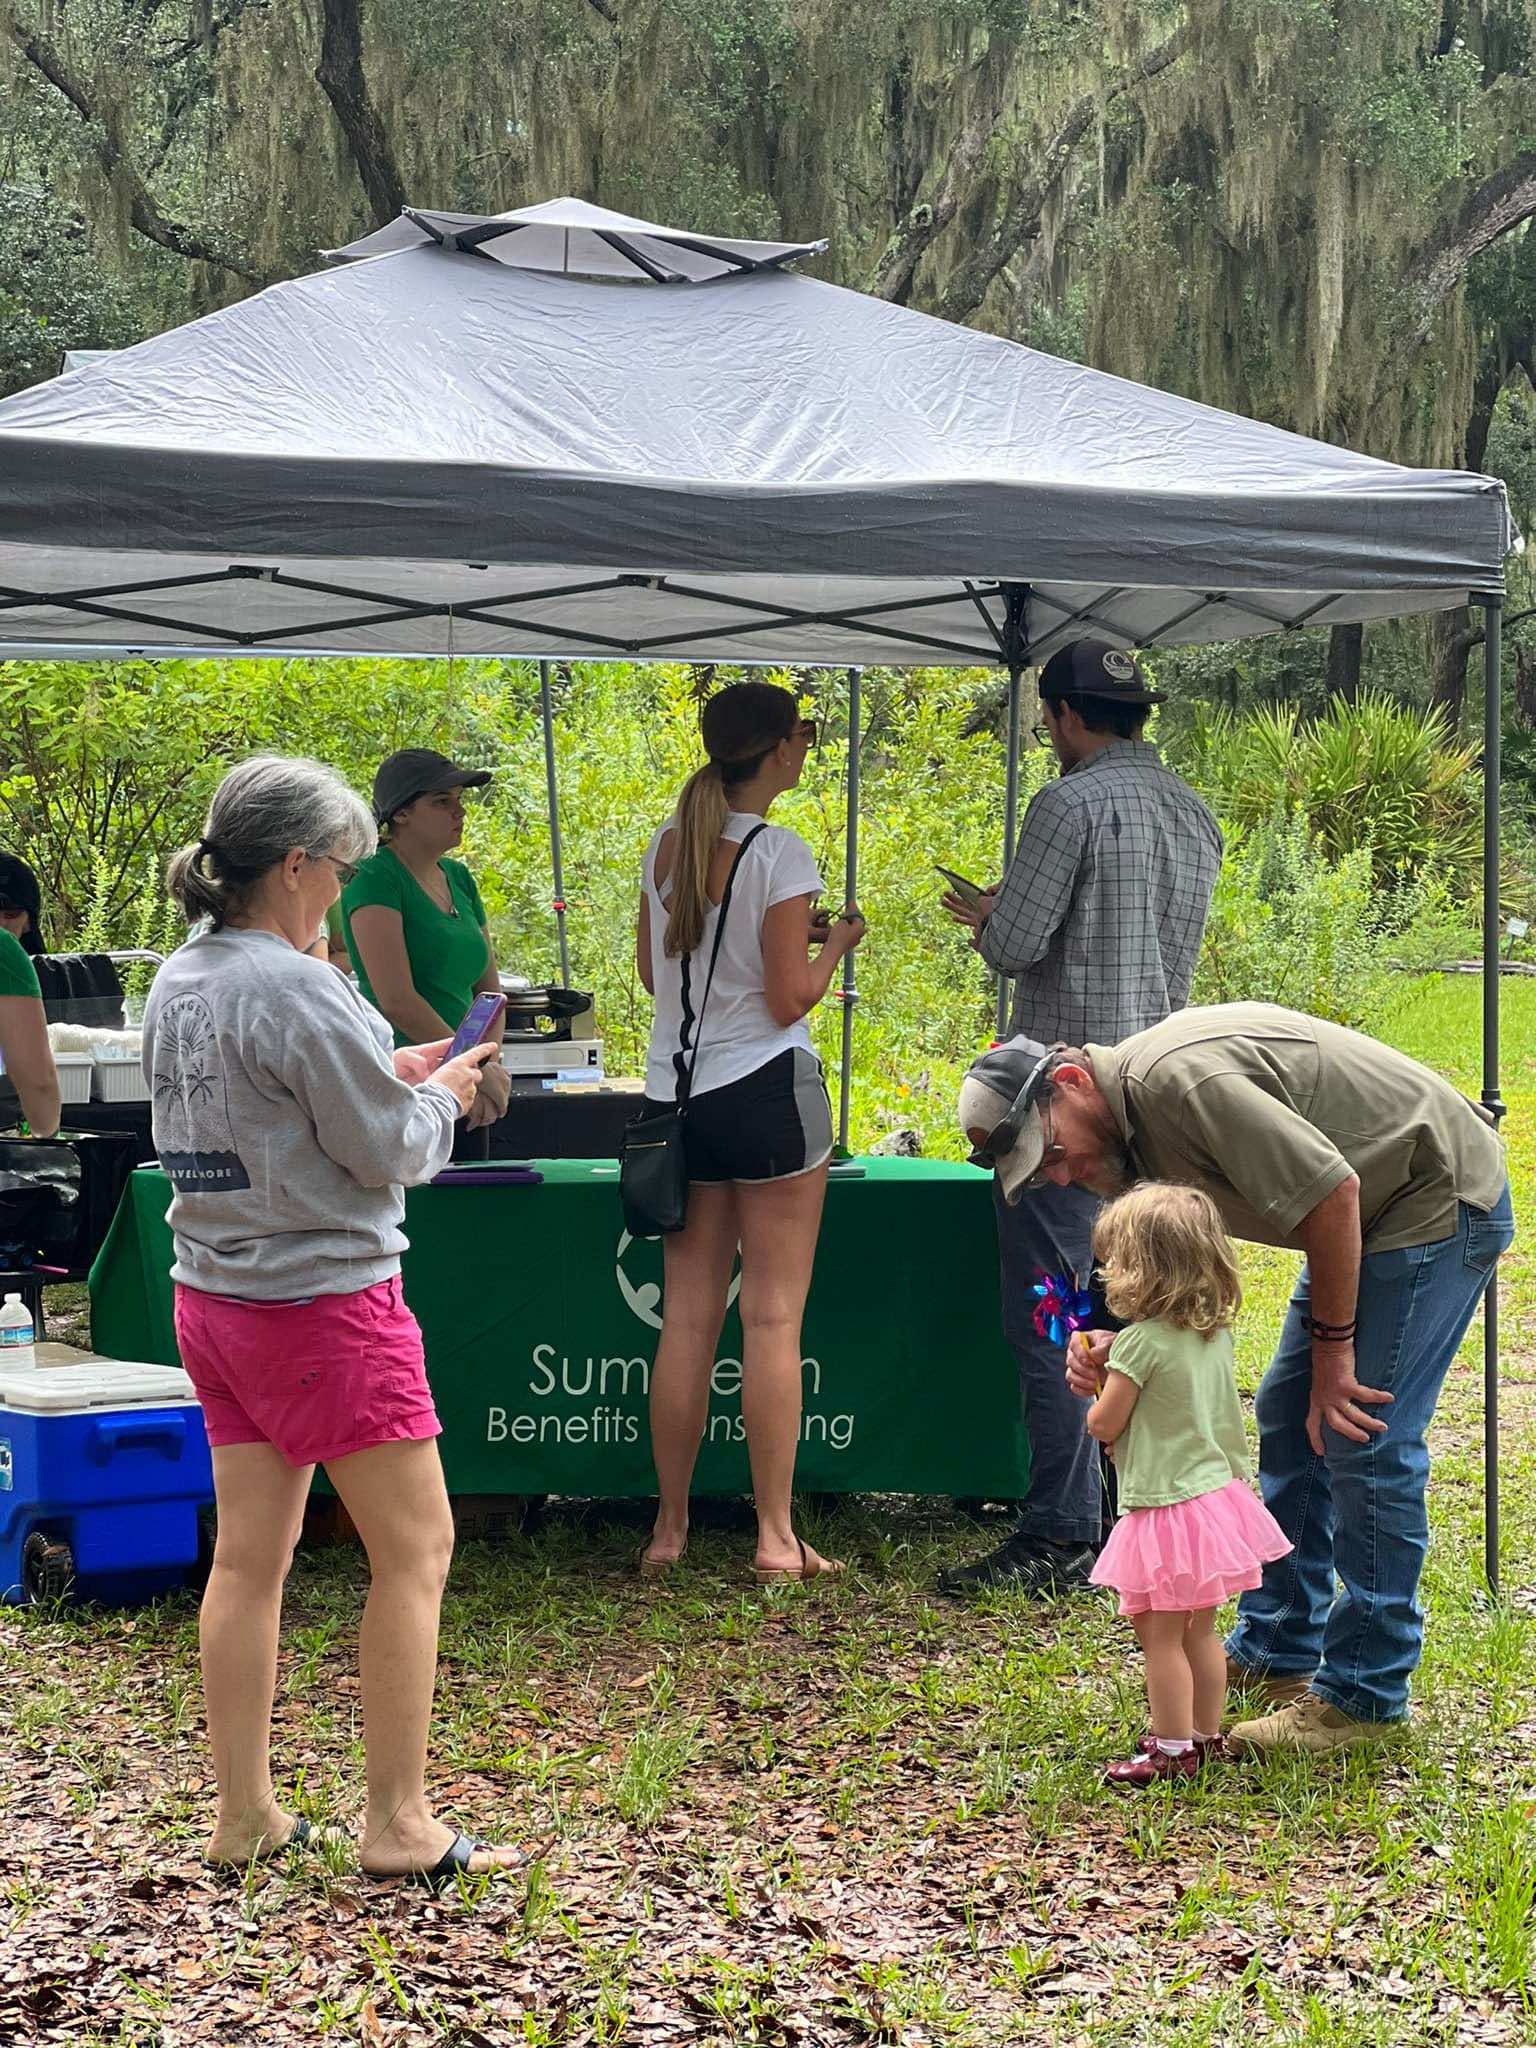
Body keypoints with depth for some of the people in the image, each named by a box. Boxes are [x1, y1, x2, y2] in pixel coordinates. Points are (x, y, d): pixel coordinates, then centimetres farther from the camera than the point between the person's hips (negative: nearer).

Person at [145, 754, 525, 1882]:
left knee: (250, 1555, 11)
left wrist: (390, 1073, 14)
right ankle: (400, 1823, 4)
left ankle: (244, 1814, 15)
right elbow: (391, 1150, -15)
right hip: (322, 1303, -8)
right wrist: (439, 1096, 4)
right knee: (416, 1548, 2)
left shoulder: (180, 983, 7)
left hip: (213, 1300, 8)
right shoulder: (300, 991, -20)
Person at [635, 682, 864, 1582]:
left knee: (687, 1316, 9)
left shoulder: (666, 847, 7)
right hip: (766, 1089, -6)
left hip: (679, 1093, 6)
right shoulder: (780, 855, -12)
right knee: (774, 1316, -2)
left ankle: (670, 1526, 13)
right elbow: (790, 1000, -13)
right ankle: (777, 1536, 0)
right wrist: (835, 942, 5)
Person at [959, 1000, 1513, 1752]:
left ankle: (1363, 1695, -3)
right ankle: (1274, 1653, 26)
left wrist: (1332, 1351, -19)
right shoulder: (1136, 1125, 3)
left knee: (1366, 1440, -11)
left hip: (1439, 1199, -11)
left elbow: (1332, 1190, -29)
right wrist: (1113, 1346, -14)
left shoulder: (1177, 1078, -29)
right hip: (1371, 1212, 11)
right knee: (1289, 1416, 15)